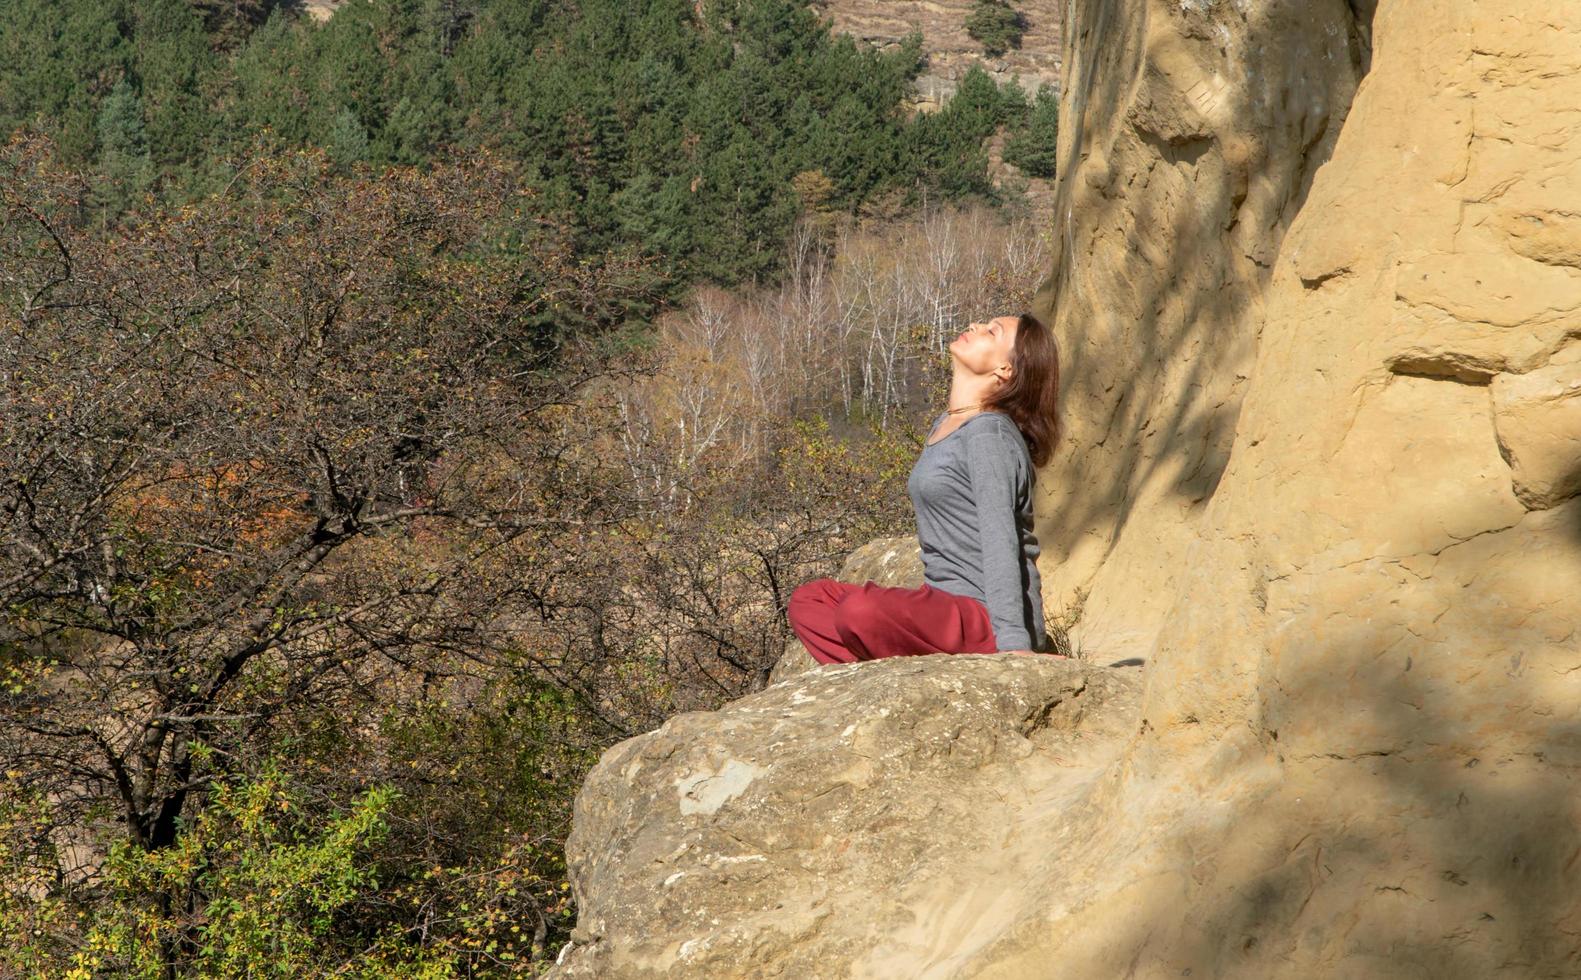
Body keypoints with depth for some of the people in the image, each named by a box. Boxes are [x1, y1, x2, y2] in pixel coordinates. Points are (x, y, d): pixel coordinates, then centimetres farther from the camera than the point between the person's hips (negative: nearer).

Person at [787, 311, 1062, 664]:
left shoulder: (989, 434, -12)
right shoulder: (944, 425, 17)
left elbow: (999, 543, -21)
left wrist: (1012, 644, -28)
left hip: (988, 620, -10)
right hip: (946, 605, 10)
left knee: (860, 611, -33)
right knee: (808, 601, 6)